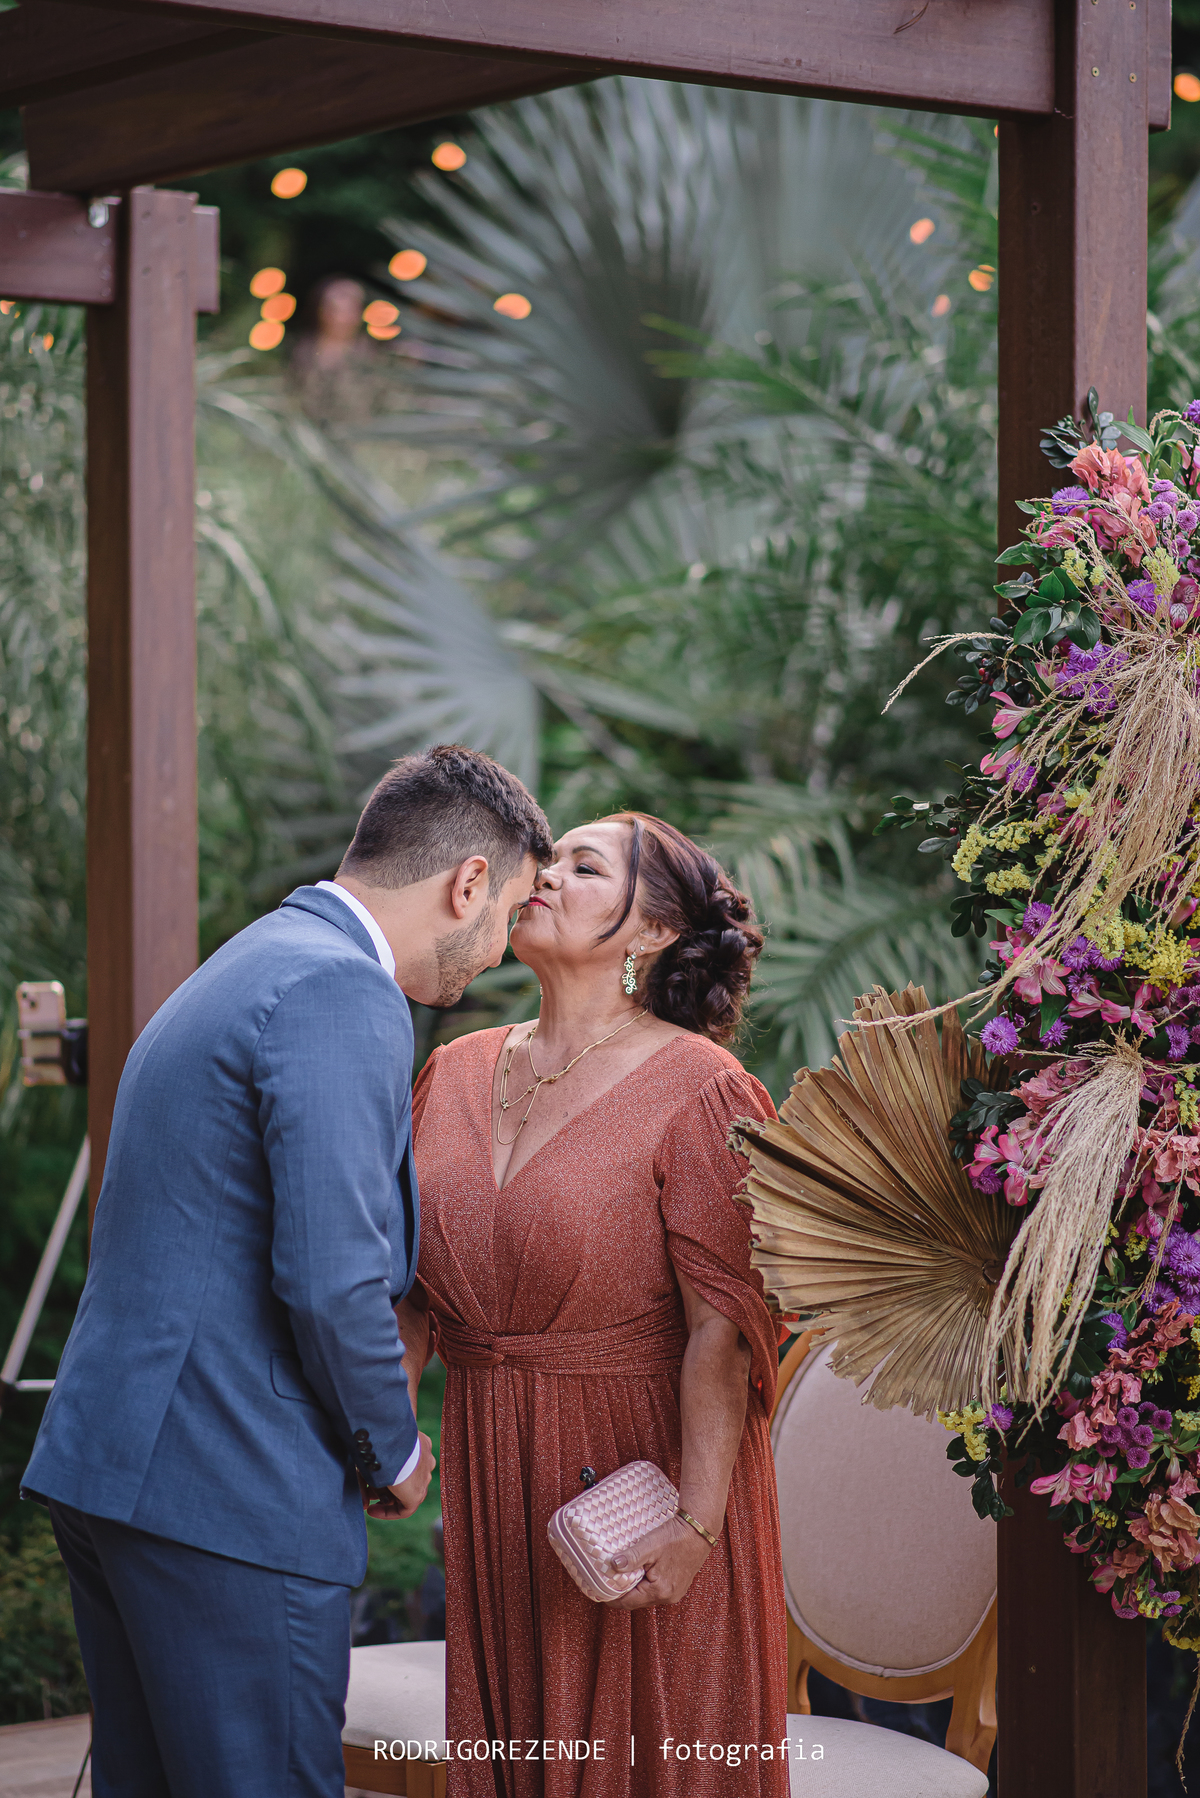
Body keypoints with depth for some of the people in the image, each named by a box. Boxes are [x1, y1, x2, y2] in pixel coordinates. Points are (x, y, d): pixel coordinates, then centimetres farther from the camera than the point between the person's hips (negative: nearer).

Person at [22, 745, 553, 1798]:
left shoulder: (246, 969, 19)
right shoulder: (342, 996, -14)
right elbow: (331, 1280, -20)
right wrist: (393, 1453, -5)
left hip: (102, 1467, 10)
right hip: (230, 1495, -10)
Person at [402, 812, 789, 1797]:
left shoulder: (693, 1089, -11)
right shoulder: (456, 1072, 8)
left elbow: (722, 1329, -16)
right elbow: (406, 1280, 13)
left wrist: (697, 1523, -21)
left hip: (644, 1473, -5)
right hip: (491, 1485, 5)